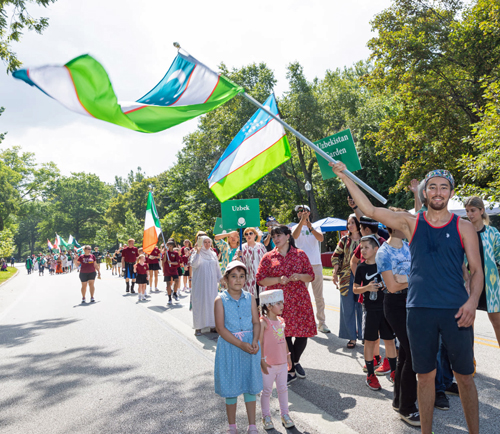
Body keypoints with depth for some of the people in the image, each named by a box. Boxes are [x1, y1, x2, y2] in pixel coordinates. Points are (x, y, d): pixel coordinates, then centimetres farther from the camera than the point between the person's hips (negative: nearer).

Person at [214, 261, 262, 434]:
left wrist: (255, 341, -17)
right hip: (229, 347, -3)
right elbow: (221, 328, -14)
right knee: (231, 387, 9)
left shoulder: (250, 298, 2)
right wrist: (241, 344, -20)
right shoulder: (220, 300, -9)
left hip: (250, 346, 3)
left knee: (251, 385, 12)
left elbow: (256, 322, 2)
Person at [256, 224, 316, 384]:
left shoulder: (300, 254, 5)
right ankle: (291, 371, 20)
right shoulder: (268, 257, 4)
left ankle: (296, 361, 33)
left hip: (300, 300, 1)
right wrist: (278, 280, -14)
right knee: (284, 335, 2)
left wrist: (299, 276, -12)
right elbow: (260, 279, 0)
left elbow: (311, 276, 9)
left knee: (303, 333, 2)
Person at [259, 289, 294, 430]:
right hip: (269, 364, -6)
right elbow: (259, 343, -16)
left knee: (283, 389, 16)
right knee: (267, 391, 9)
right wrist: (262, 360, -17)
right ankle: (266, 416, 25)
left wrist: (288, 356, 16)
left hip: (282, 362, 6)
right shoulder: (263, 322, -17)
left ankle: (285, 414, 30)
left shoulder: (281, 321, 5)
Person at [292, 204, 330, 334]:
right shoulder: (296, 227, 5)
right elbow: (295, 235, -20)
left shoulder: (316, 227, 11)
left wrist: (310, 227, -24)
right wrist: (302, 220, -29)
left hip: (316, 264, 2)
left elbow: (321, 238, -10)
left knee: (319, 296, 7)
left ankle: (321, 323, 16)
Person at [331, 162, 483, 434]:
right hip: (420, 309, 1)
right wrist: (344, 176, 1)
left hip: (456, 310, 0)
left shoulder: (464, 228, 5)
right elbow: (369, 210, 3)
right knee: (425, 376, 11)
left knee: (464, 376, 9)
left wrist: (472, 301, -14)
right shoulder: (411, 224, 6)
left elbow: (477, 270, 4)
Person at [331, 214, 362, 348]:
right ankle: (352, 337, 12)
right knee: (348, 307, 4)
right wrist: (335, 272, -2)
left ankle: (363, 335, 20)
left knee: (362, 307, 5)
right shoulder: (344, 240, 6)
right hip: (346, 277, 2)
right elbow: (336, 256, 8)